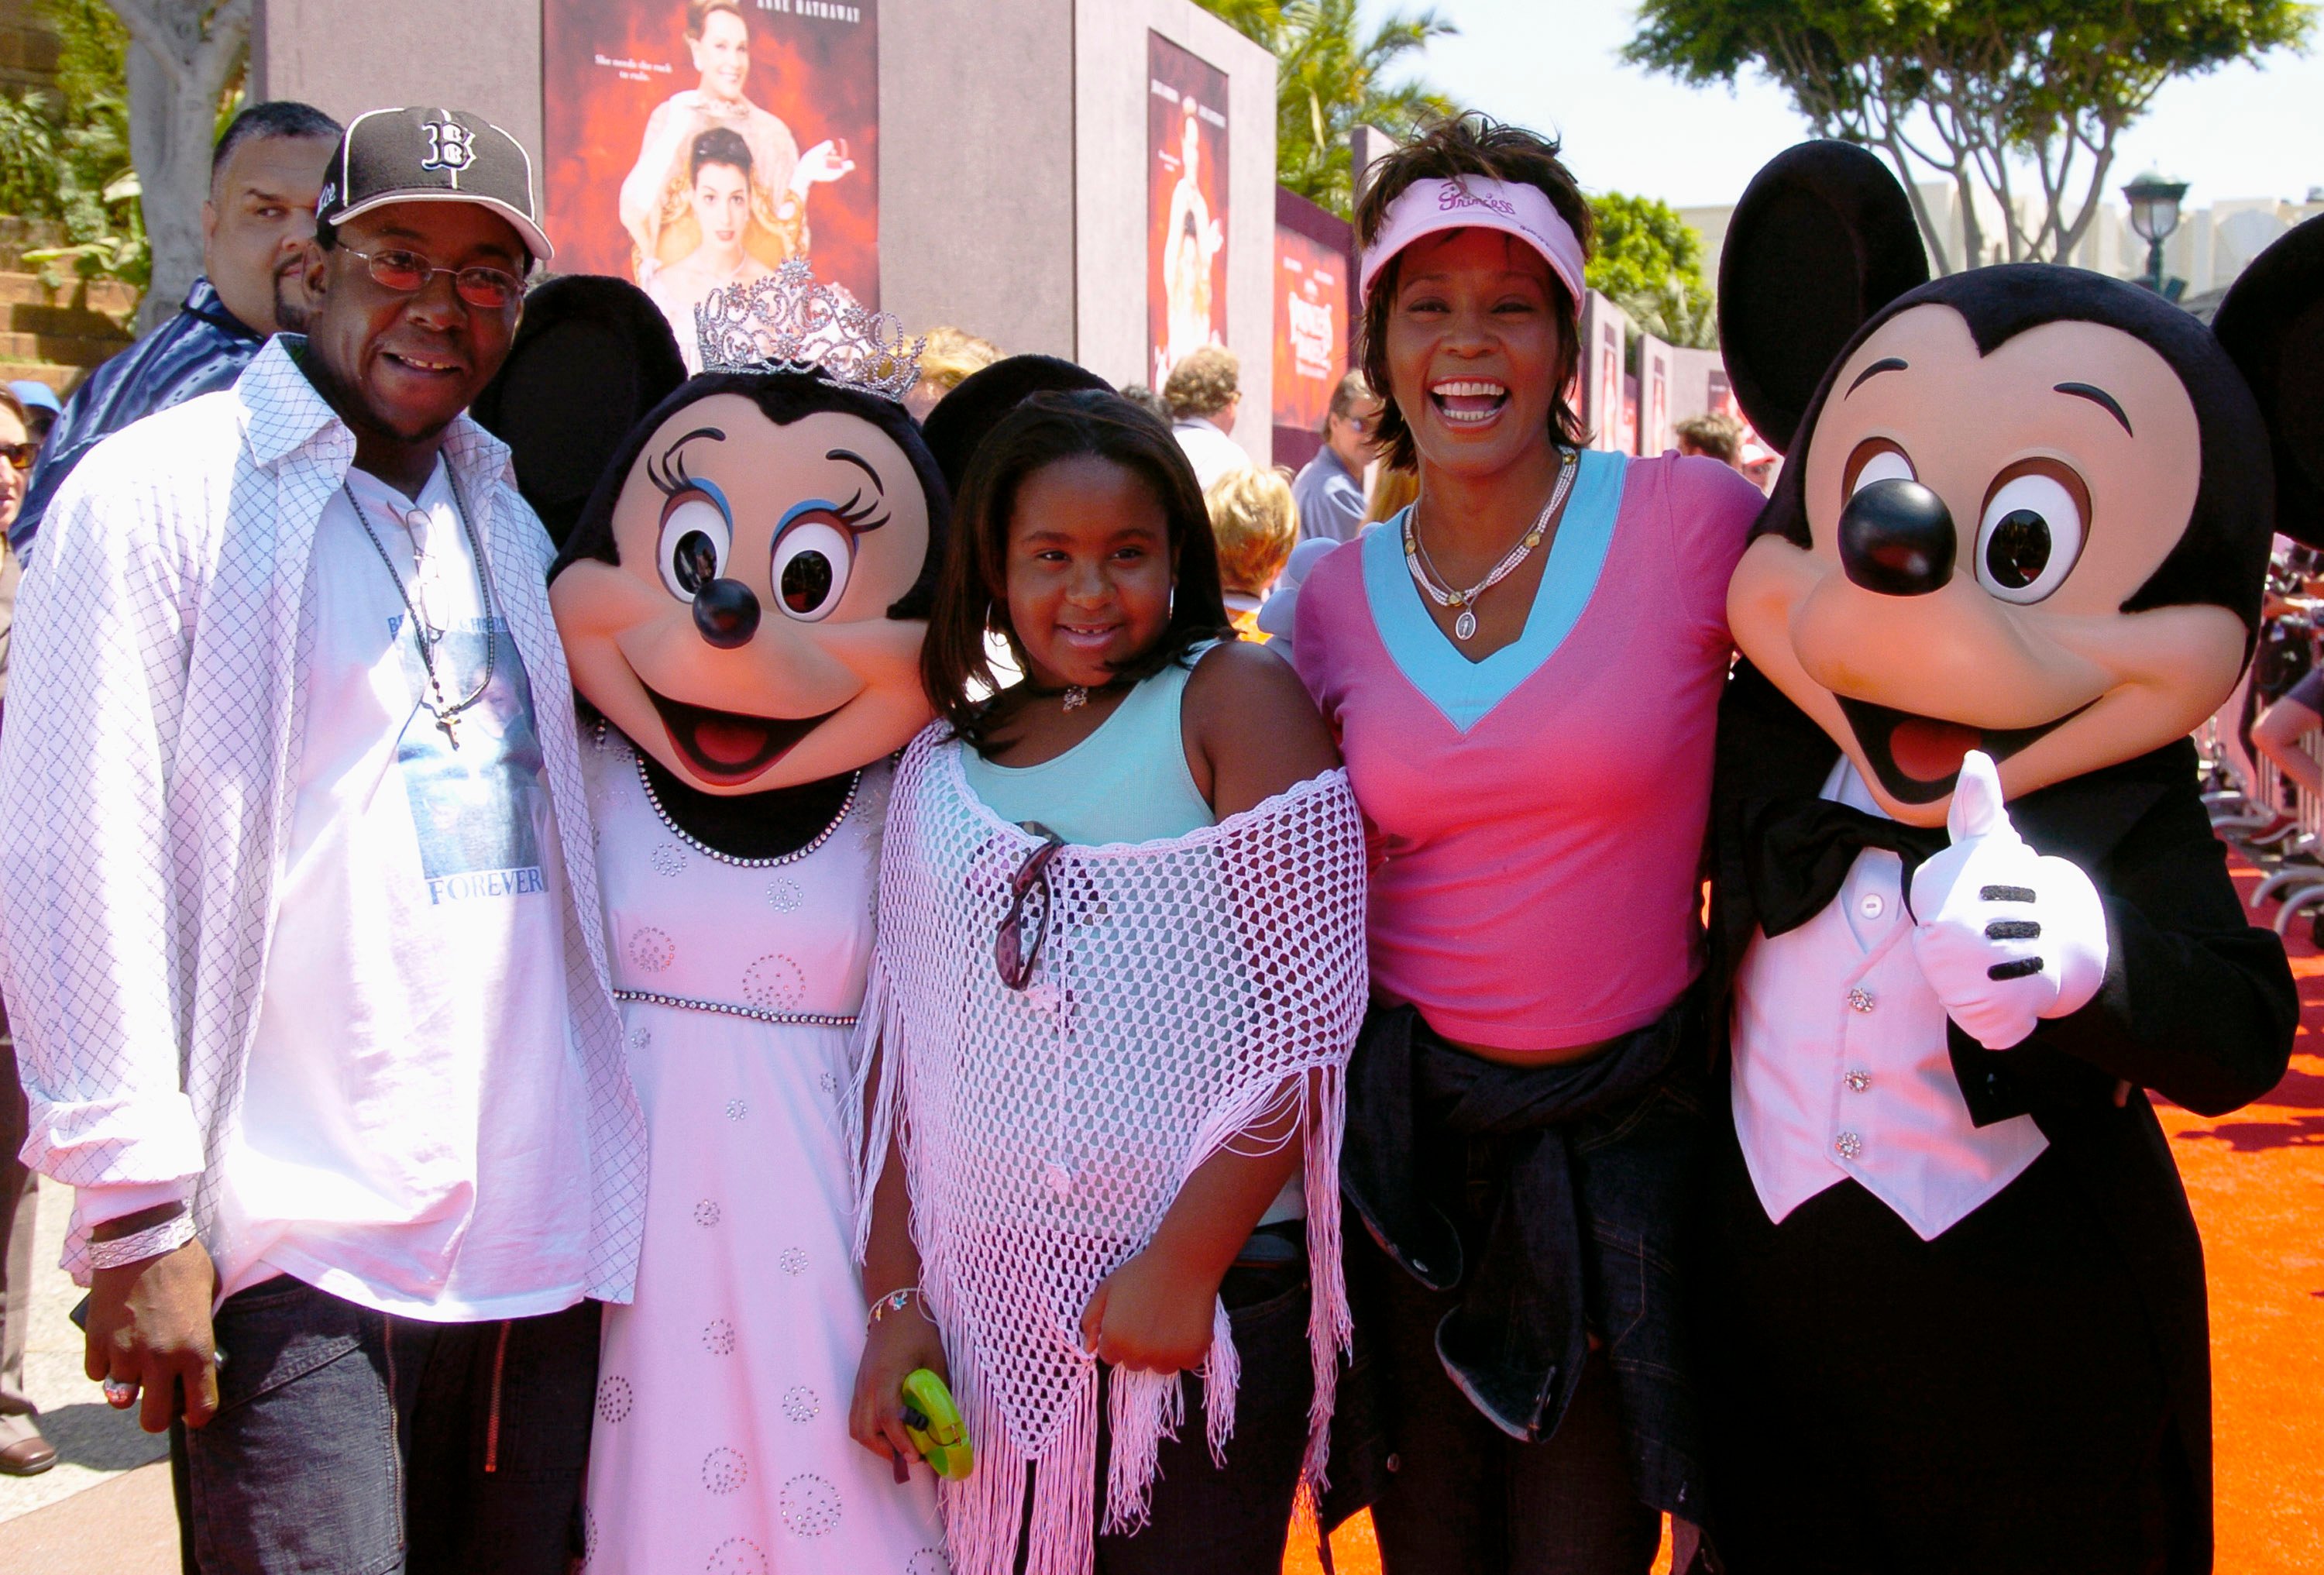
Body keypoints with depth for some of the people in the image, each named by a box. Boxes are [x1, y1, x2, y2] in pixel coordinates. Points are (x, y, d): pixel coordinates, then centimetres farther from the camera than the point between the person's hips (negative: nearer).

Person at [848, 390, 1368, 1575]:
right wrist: (894, 1300, 5)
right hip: (987, 1309, 4)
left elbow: (1306, 1010, -10)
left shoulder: (1231, 700, -3)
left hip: (1211, 1304, -4)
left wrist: (1184, 1268, -13)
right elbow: (902, 1044, 11)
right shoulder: (942, 758, 10)